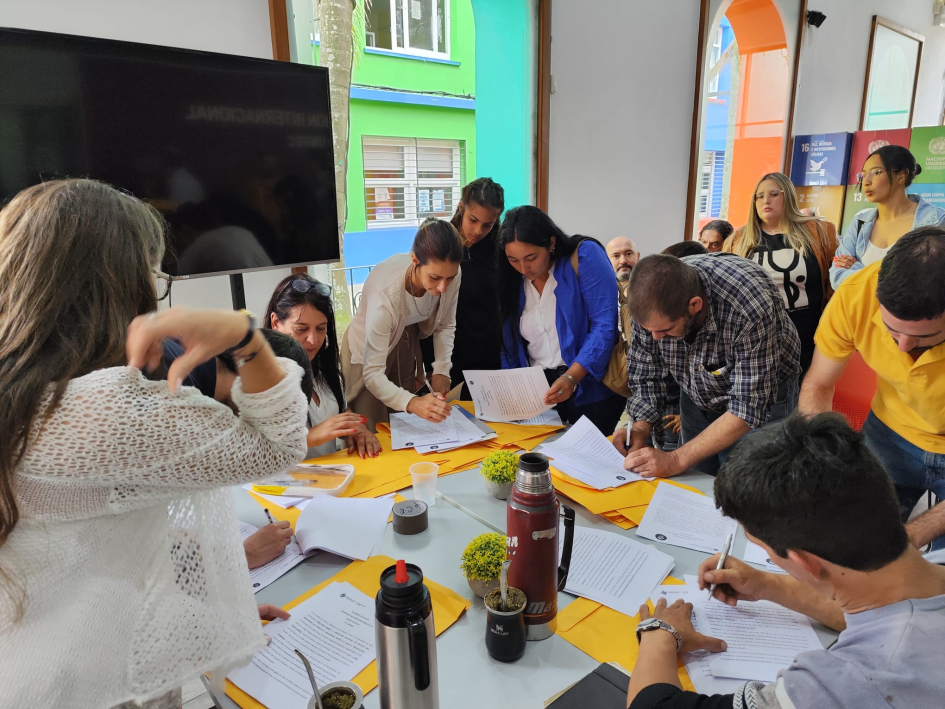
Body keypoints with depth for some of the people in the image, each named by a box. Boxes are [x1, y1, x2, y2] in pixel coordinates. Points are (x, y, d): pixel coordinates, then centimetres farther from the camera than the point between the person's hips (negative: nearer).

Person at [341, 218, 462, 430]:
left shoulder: (450, 275, -26)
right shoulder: (385, 294, -40)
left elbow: (446, 326, -6)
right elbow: (372, 374, -37)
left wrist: (441, 370, -19)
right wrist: (412, 403, -53)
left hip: (407, 344, 4)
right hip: (369, 349, -4)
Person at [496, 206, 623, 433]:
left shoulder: (584, 255, -10)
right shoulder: (511, 279, 5)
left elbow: (605, 326, -17)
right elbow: (510, 345, 7)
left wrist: (571, 378, -27)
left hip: (591, 390, -4)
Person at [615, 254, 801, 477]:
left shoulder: (750, 308, -39)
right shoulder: (652, 302, -25)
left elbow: (748, 408, -35)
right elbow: (645, 371, -11)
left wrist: (676, 460, -38)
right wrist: (640, 429, -26)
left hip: (763, 401, -4)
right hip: (697, 399, 4)